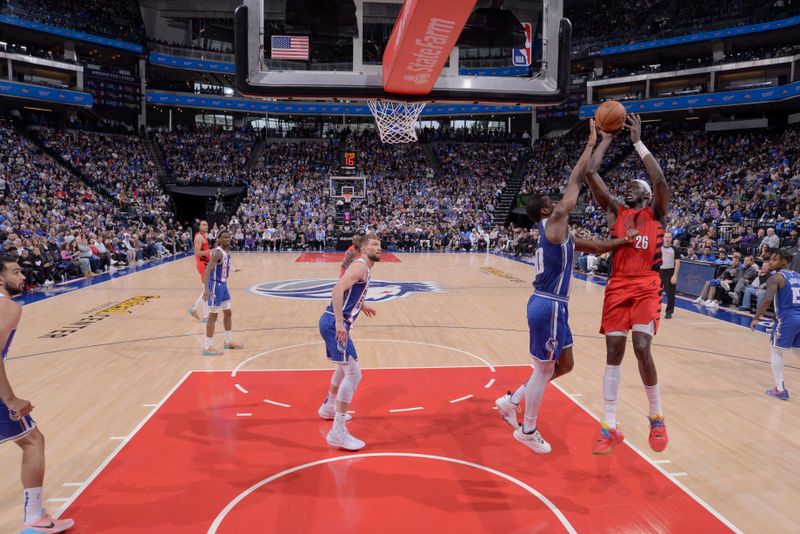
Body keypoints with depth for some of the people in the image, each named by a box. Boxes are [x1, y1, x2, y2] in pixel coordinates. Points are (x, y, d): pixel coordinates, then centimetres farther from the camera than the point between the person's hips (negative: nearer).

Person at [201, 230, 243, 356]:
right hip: (215, 285, -9)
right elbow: (207, 270, -30)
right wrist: (206, 289, -41)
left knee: (228, 312, 17)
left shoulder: (227, 251, 7)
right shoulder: (218, 252, -21)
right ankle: (207, 347, 0)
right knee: (213, 315, -6)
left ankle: (229, 342, 31)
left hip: (223, 284, 9)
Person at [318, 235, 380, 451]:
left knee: (345, 366, 29)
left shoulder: (364, 269, 18)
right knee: (353, 374, -13)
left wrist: (361, 306, 40)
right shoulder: (360, 266, -13)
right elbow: (337, 290, -27)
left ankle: (328, 407, 49)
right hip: (335, 323, -11)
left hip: (333, 322, 11)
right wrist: (340, 322, -33)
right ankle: (338, 433, -11)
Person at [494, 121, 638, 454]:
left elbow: (596, 247, 20)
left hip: (551, 304, 10)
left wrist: (627, 240, 8)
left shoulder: (559, 233, 15)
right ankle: (527, 430, 20)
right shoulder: (553, 223, -12)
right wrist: (591, 143, -4)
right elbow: (576, 181, -12)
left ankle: (511, 400, 27)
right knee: (545, 369, 3)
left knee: (564, 365, 19)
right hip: (549, 306, -10)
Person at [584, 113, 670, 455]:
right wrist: (606, 139, 9)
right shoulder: (615, 212, 14)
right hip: (617, 287, 2)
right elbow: (590, 173, 5)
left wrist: (638, 142, -5)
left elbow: (660, 180, -10)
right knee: (613, 352, 0)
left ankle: (656, 417, 10)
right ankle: (610, 428, 8)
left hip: (647, 288, -2)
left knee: (642, 348, -15)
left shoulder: (655, 214, 10)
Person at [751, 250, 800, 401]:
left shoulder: (775, 278, -7)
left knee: (776, 352, 8)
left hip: (786, 319, -6)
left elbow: (768, 299, -20)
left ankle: (780, 390, 5)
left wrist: (756, 318, -15)